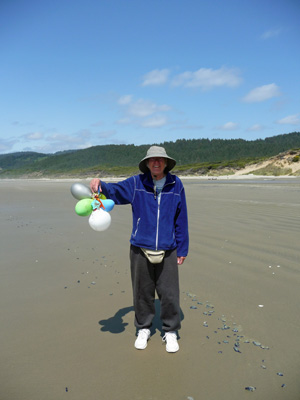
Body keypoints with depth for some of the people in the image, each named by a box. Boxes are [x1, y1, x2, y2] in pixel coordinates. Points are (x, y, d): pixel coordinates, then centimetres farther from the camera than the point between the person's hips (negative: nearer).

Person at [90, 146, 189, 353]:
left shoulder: (176, 185, 1)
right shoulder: (136, 184, 0)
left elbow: (181, 220, 4)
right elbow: (116, 191, -11)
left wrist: (183, 249, 5)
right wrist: (100, 184, -34)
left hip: (167, 251, 0)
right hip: (140, 250, 1)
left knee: (169, 295, 6)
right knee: (142, 293, 13)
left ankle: (171, 332, 29)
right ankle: (143, 329, 35)